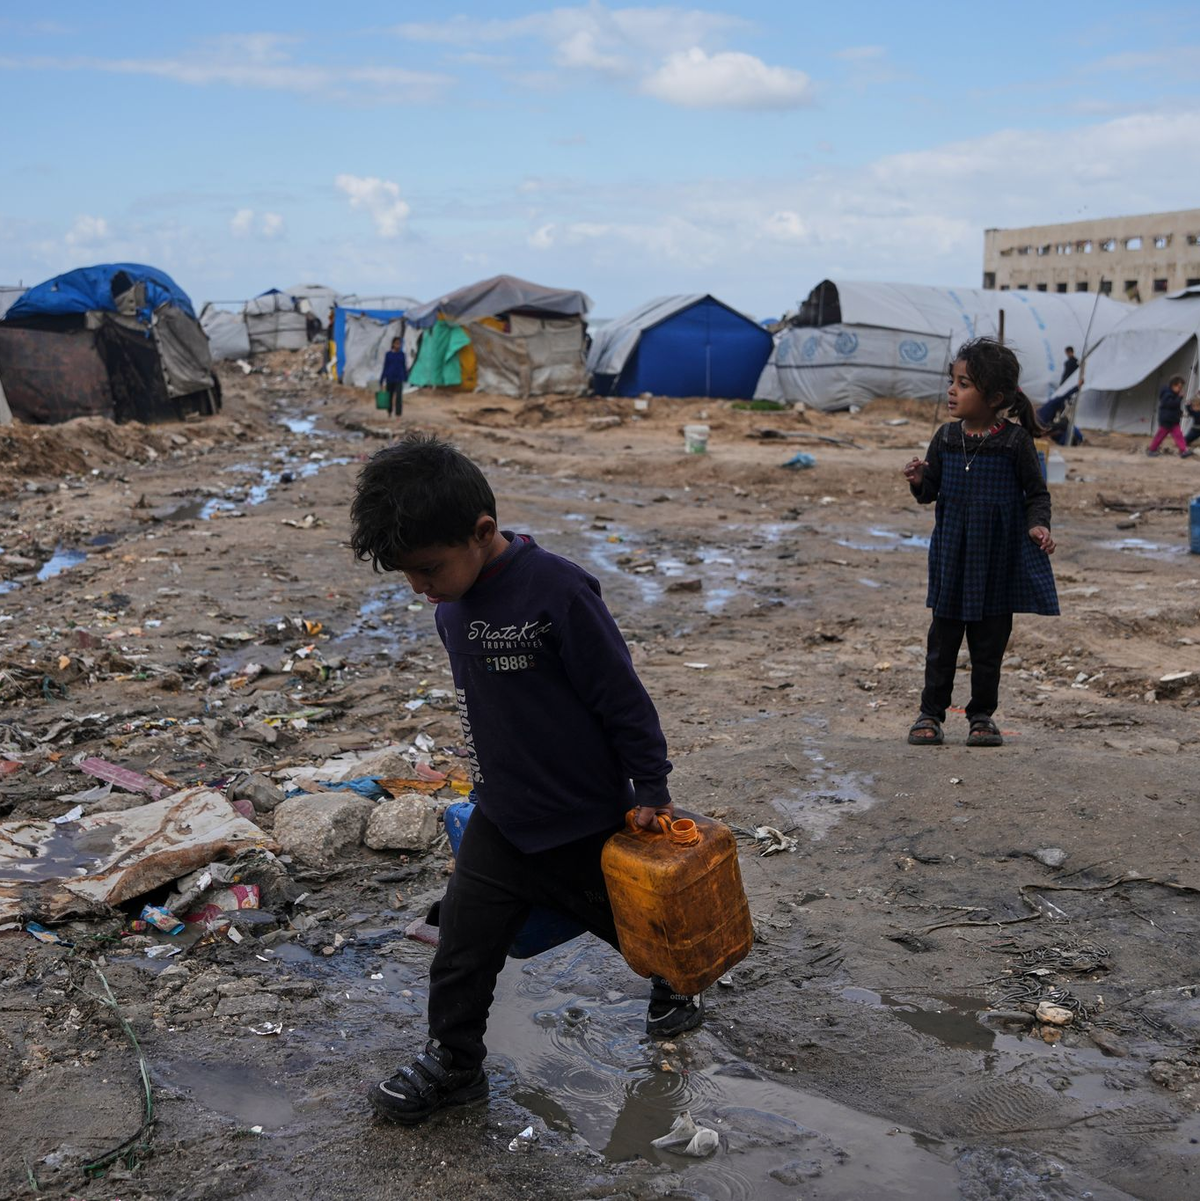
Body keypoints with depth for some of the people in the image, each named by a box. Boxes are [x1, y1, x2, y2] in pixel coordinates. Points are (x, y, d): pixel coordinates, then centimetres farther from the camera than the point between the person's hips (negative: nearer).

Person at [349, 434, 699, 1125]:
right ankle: (453, 1063, 27)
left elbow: (623, 697, -20)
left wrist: (651, 791, -13)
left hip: (586, 820, -5)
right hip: (501, 819, 5)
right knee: (463, 947, 6)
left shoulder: (557, 591, -27)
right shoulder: (452, 604, -4)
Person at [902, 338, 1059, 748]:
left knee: (990, 641, 9)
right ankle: (931, 713, 17)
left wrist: (1038, 525, -17)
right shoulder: (946, 438, 0)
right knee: (943, 638, 8)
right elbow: (930, 492, 7)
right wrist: (919, 481, -14)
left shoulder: (1015, 441, -9)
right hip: (952, 556, 3)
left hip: (998, 559, -2)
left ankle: (982, 715, 22)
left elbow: (1037, 492, -1)